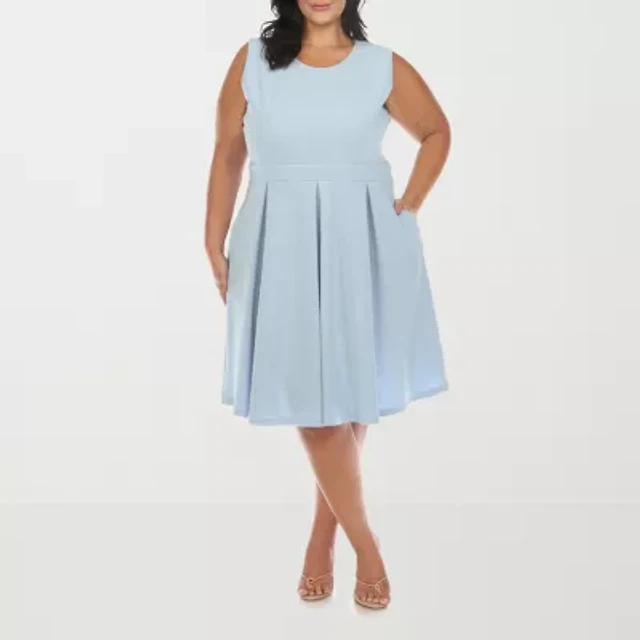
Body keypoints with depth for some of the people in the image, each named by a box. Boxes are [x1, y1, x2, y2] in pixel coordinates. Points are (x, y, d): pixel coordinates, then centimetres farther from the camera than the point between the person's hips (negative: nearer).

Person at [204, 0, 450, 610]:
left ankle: (322, 536, 26)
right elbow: (228, 156, 8)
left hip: (362, 246, 1)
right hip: (283, 247, 0)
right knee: (309, 397, -2)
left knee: (353, 392, 7)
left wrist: (409, 206, 5)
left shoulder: (385, 68, 3)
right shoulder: (252, 62, 4)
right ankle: (365, 545, 15)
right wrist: (215, 246, 4)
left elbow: (437, 132, 17)